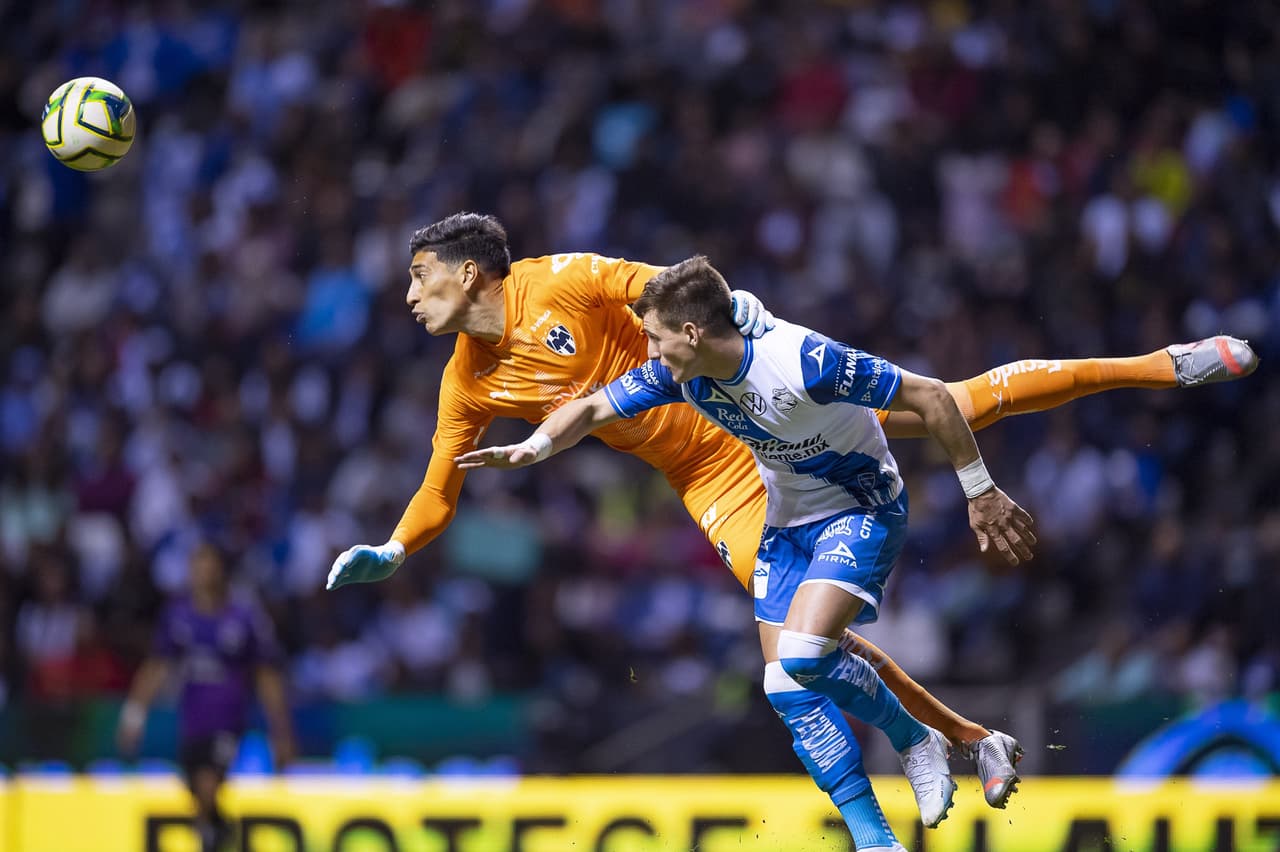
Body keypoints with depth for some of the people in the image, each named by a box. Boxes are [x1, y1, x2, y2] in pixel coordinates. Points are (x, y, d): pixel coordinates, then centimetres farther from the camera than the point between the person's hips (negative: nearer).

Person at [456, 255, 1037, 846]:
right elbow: (595, 408, -1)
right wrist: (533, 447, -22)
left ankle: (913, 738, -1)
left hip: (863, 510, -7)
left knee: (803, 655, -26)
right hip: (786, 525, 7)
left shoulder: (804, 360, -31)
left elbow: (930, 396, -24)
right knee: (788, 691, -3)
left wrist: (980, 492, -18)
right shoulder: (680, 373, -11)